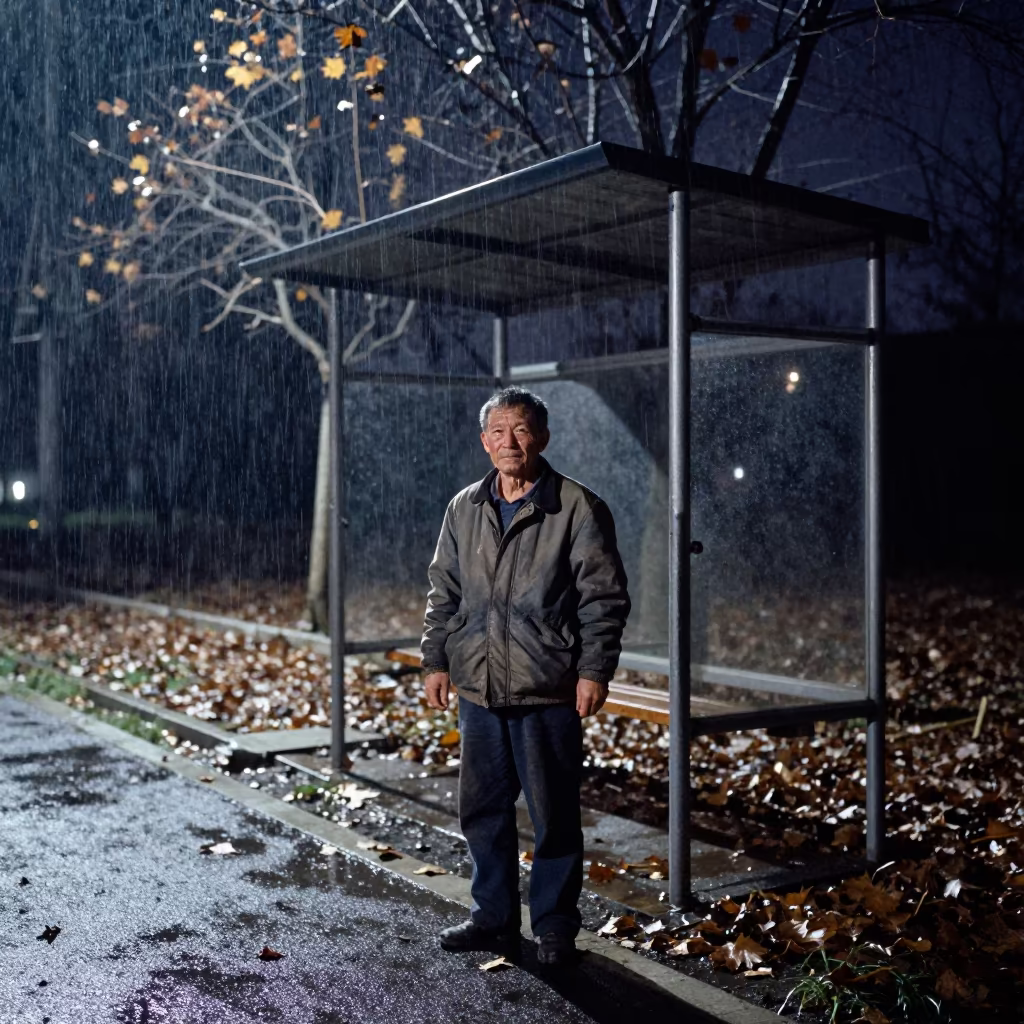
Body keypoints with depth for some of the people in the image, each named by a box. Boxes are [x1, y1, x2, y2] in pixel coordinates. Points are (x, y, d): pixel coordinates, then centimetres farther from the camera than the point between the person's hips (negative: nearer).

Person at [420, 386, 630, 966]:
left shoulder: (579, 509, -5)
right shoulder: (464, 509, 10)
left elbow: (605, 598, -6)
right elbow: (445, 593, 17)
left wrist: (595, 669, -11)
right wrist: (437, 660, 12)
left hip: (549, 693, -5)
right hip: (478, 689, 5)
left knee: (555, 816, 5)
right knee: (483, 810, 13)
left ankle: (555, 928, 21)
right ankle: (495, 918, 29)